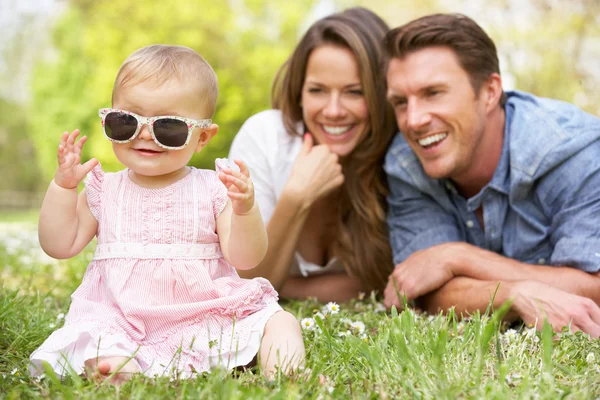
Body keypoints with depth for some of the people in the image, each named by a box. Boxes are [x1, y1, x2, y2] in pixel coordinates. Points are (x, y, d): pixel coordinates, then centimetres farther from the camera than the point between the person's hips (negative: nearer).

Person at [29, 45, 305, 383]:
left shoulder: (213, 189, -1)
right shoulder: (104, 191, 6)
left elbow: (245, 258, -6)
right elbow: (60, 245, 6)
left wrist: (245, 210, -23)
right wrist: (63, 186, -3)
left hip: (210, 319, 0)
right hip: (122, 325, 1)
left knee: (280, 323, -17)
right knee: (85, 340, -29)